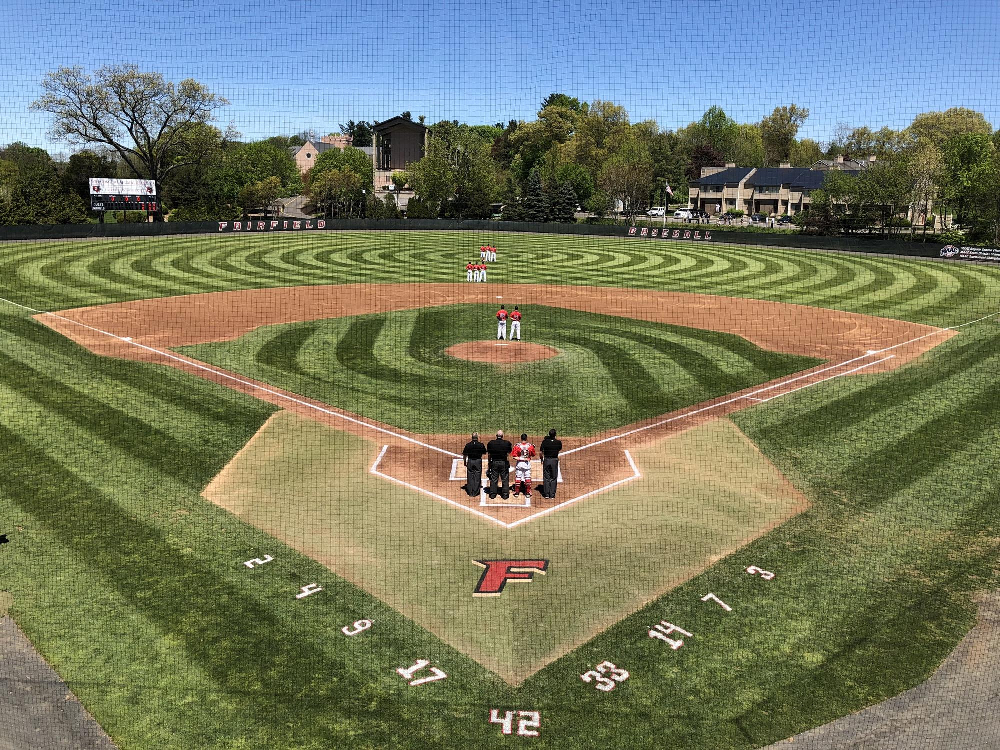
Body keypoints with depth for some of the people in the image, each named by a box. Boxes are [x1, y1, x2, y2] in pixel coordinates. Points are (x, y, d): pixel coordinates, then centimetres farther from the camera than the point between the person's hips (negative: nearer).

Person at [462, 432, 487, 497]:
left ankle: (470, 492, 12)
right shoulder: (481, 445, -7)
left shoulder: (468, 445, -5)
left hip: (470, 461, 1)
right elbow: (484, 453, 5)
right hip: (478, 461, -1)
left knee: (470, 477, 9)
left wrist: (465, 462, 12)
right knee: (477, 477, 8)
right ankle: (475, 492, 10)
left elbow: (464, 455, 0)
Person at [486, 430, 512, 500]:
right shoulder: (507, 443, -10)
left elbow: (489, 452, 1)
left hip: (494, 462, 1)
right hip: (503, 463, -1)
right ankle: (505, 494, 9)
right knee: (505, 479, 8)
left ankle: (492, 494, 13)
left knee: (493, 479, 10)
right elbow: (509, 451, 3)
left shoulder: (491, 443, -7)